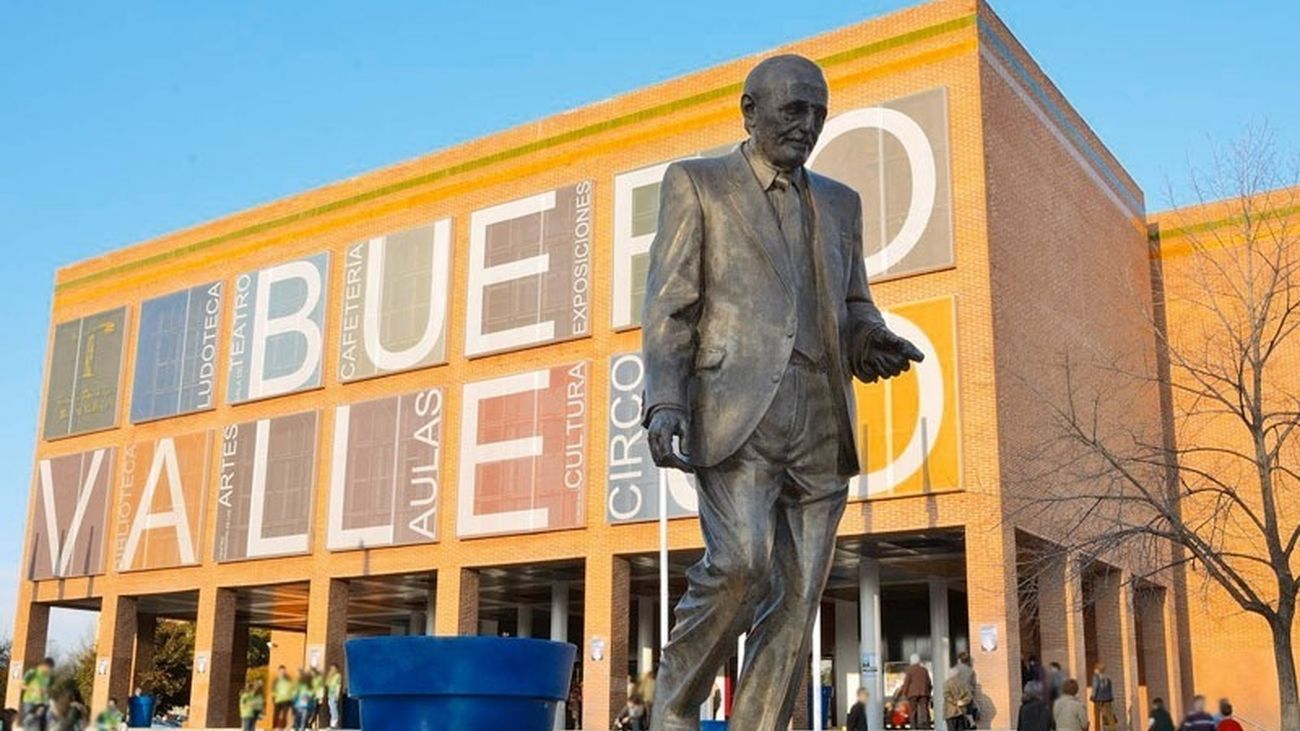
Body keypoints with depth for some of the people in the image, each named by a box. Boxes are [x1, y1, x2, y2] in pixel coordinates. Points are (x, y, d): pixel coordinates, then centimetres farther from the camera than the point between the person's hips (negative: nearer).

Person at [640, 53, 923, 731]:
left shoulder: (840, 203, 23)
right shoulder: (696, 183, 10)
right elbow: (669, 304, 2)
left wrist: (873, 342, 0)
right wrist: (664, 402, -12)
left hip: (822, 422, 5)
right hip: (737, 411, -5)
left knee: (796, 599, -1)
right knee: (741, 563, -21)